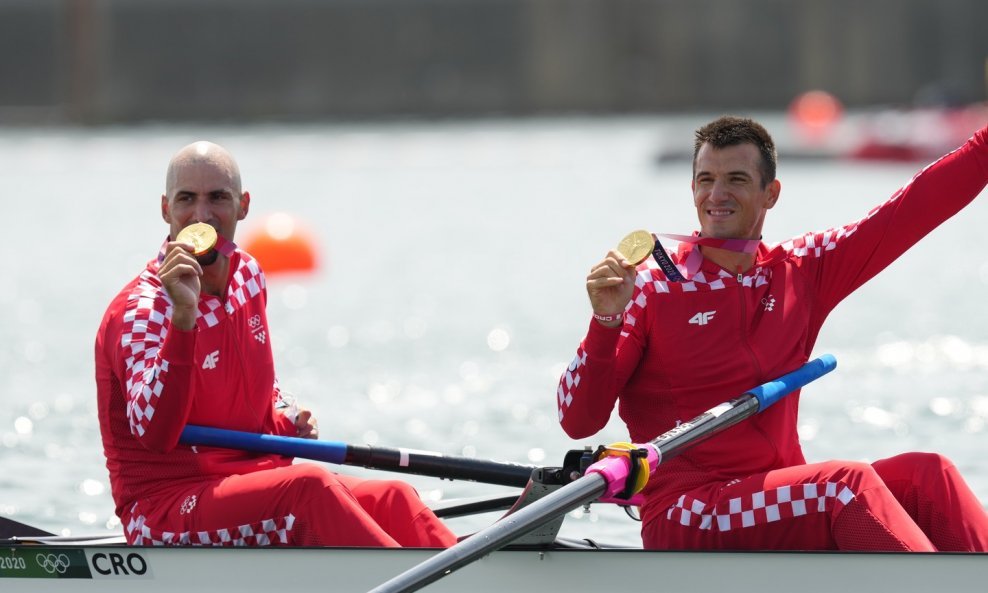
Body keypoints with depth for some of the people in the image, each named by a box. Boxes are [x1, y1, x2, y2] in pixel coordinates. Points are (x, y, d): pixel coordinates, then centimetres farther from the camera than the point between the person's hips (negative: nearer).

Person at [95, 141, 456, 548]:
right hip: (163, 506, -8)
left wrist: (287, 422, 7)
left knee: (392, 499, -12)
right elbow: (155, 433, -31)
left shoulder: (248, 276, 10)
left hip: (249, 485, 8)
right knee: (308, 486, -31)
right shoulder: (140, 311, -15)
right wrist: (183, 316, -37)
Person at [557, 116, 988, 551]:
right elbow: (578, 421, -7)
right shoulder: (653, 288, -2)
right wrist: (605, 321, -21)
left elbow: (916, 208, 12)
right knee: (850, 483, -28)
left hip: (784, 508, 6)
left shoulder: (800, 271, 13)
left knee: (926, 475, -16)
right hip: (687, 523, -6)